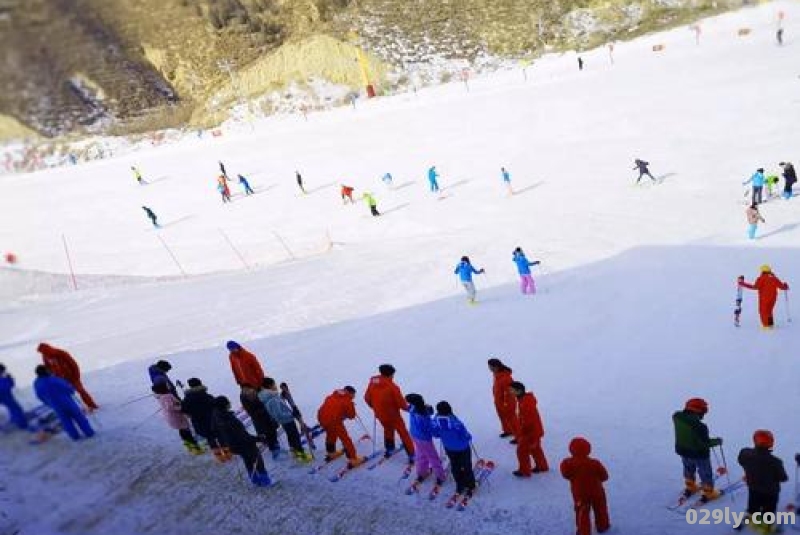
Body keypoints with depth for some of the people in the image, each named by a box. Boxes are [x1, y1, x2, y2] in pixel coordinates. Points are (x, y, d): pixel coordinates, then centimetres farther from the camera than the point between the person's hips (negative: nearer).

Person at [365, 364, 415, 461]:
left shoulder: (372, 383, -10)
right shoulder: (392, 387, -24)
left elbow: (367, 398, 2)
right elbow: (401, 402, -18)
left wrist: (374, 407, 21)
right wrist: (407, 407, 3)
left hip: (380, 415, 5)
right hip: (393, 415, -5)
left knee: (388, 429, 32)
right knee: (403, 433, 11)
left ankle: (389, 449, 41)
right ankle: (411, 454, 14)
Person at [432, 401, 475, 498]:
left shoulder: (436, 421, -27)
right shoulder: (456, 423, -40)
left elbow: (435, 434, -8)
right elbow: (466, 436, -25)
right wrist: (469, 437, -1)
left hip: (449, 448, 3)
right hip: (462, 449, -3)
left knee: (455, 468, 27)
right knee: (466, 467, 22)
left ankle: (460, 486, 45)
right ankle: (470, 486, 42)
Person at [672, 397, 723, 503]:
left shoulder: (677, 417, -20)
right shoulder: (699, 426, -39)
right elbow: (705, 443, -26)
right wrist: (717, 441, -8)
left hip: (682, 451, 6)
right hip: (699, 454, -6)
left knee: (688, 469, 32)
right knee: (705, 473, 21)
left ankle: (690, 488, 51)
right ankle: (708, 493, 40)